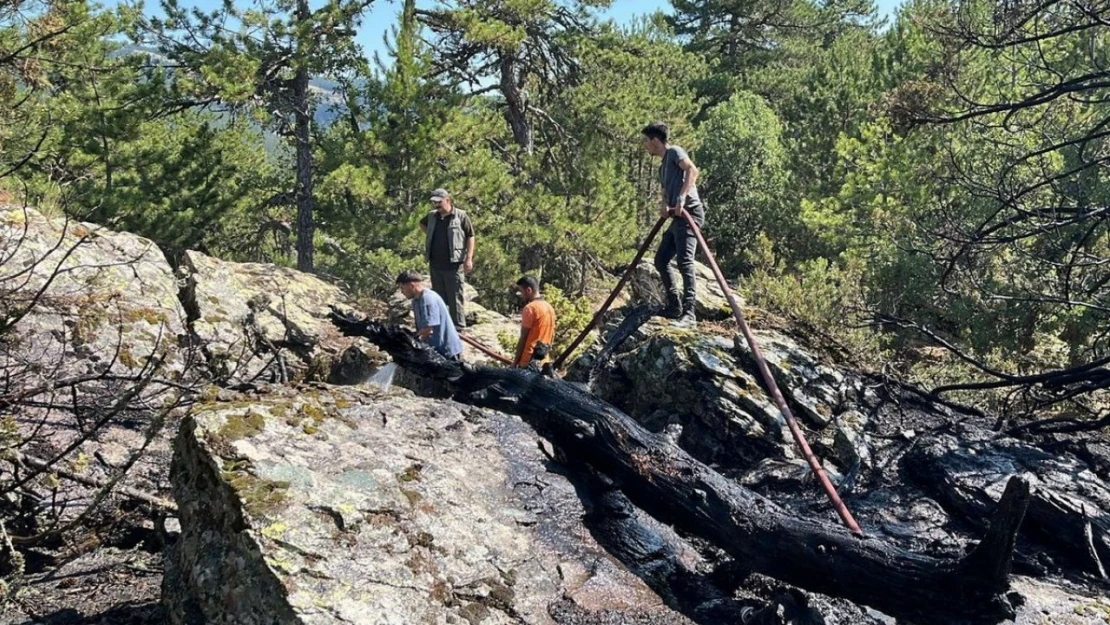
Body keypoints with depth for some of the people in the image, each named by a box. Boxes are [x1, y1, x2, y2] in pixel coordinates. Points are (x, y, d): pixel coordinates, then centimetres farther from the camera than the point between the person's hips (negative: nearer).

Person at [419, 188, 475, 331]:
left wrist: (469, 258, -12)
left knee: (455, 298, -3)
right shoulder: (432, 216, 10)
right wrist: (430, 234, 16)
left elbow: (470, 237, -5)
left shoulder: (461, 216, -6)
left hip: (454, 265, -6)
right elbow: (422, 224, 34)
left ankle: (459, 327, 3)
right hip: (435, 265, 6)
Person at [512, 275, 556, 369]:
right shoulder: (549, 308, 12)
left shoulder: (530, 308, -13)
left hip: (528, 361, -8)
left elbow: (523, 338, -14)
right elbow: (552, 336, 17)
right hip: (542, 361, 8)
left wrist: (516, 361, -9)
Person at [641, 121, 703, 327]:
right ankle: (674, 307, 16)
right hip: (678, 216, 11)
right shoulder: (663, 165, 26)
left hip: (689, 213, -11)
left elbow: (692, 170, -19)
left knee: (684, 262, -18)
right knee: (661, 259, 12)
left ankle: (688, 313, -22)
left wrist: (682, 198, -29)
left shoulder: (674, 152, -2)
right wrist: (665, 206, 2)